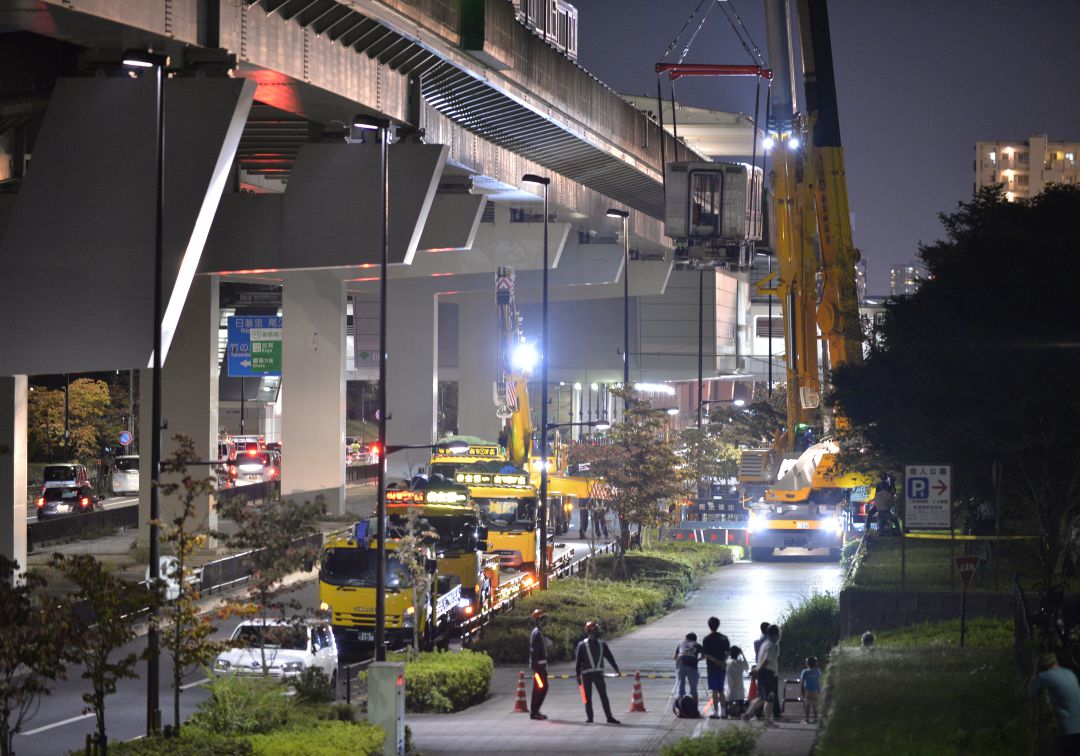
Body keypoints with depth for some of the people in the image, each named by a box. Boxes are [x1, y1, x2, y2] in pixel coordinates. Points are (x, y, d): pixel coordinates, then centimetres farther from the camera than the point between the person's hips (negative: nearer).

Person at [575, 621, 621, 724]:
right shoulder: (582, 645, -1)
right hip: (586, 674, -2)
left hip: (598, 673, 2)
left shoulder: (602, 645, 9)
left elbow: (610, 657, 12)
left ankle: (609, 717, -1)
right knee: (588, 696, 2)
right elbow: (579, 661, 0)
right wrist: (578, 675, -3)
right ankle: (589, 717, 11)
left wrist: (616, 669, 5)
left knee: (604, 696, -1)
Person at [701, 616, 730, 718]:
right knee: (721, 691, 13)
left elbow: (706, 654, -13)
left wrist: (716, 661, -13)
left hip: (712, 667, -4)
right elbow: (728, 652, 2)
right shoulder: (724, 638, 5)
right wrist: (723, 661, -6)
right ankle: (723, 711, 13)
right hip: (722, 667, 4)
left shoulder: (706, 639, -6)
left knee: (715, 691, -3)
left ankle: (716, 712, -4)